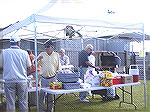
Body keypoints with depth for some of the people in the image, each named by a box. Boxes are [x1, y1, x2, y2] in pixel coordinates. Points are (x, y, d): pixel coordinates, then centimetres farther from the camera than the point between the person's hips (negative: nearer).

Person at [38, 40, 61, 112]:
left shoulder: (56, 55, 5)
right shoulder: (42, 54, 7)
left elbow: (59, 67, 7)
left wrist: (56, 74, -2)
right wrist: (38, 59, -13)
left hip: (53, 78, -1)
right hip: (44, 78, 1)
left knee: (51, 95, 8)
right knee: (41, 94, 2)